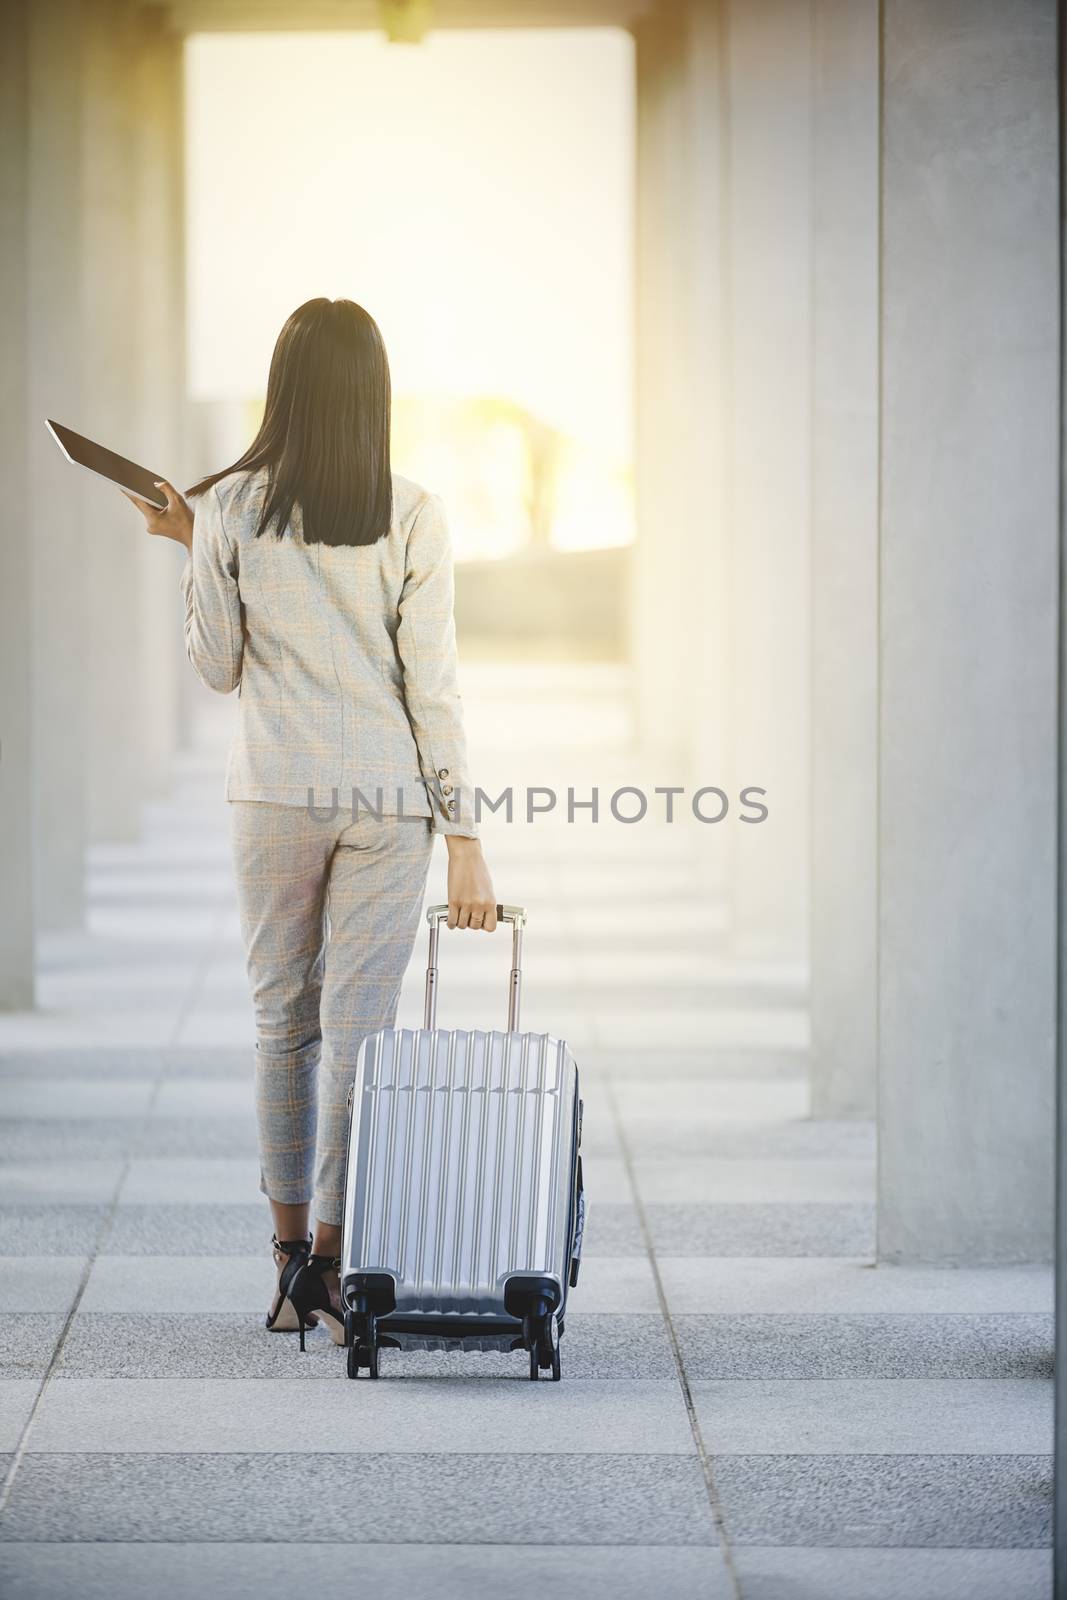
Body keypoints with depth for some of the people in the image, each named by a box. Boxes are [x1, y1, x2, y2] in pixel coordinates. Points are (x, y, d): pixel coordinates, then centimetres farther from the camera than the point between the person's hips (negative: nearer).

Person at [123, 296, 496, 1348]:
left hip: (274, 793, 1)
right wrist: (464, 835, -2)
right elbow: (431, 684, -6)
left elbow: (218, 668, 5)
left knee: (282, 1020, 13)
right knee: (358, 1028, 1)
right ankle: (335, 1267, 0)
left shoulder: (229, 510, -2)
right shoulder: (411, 516, -5)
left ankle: (290, 1262, 17)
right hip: (389, 800, -1)